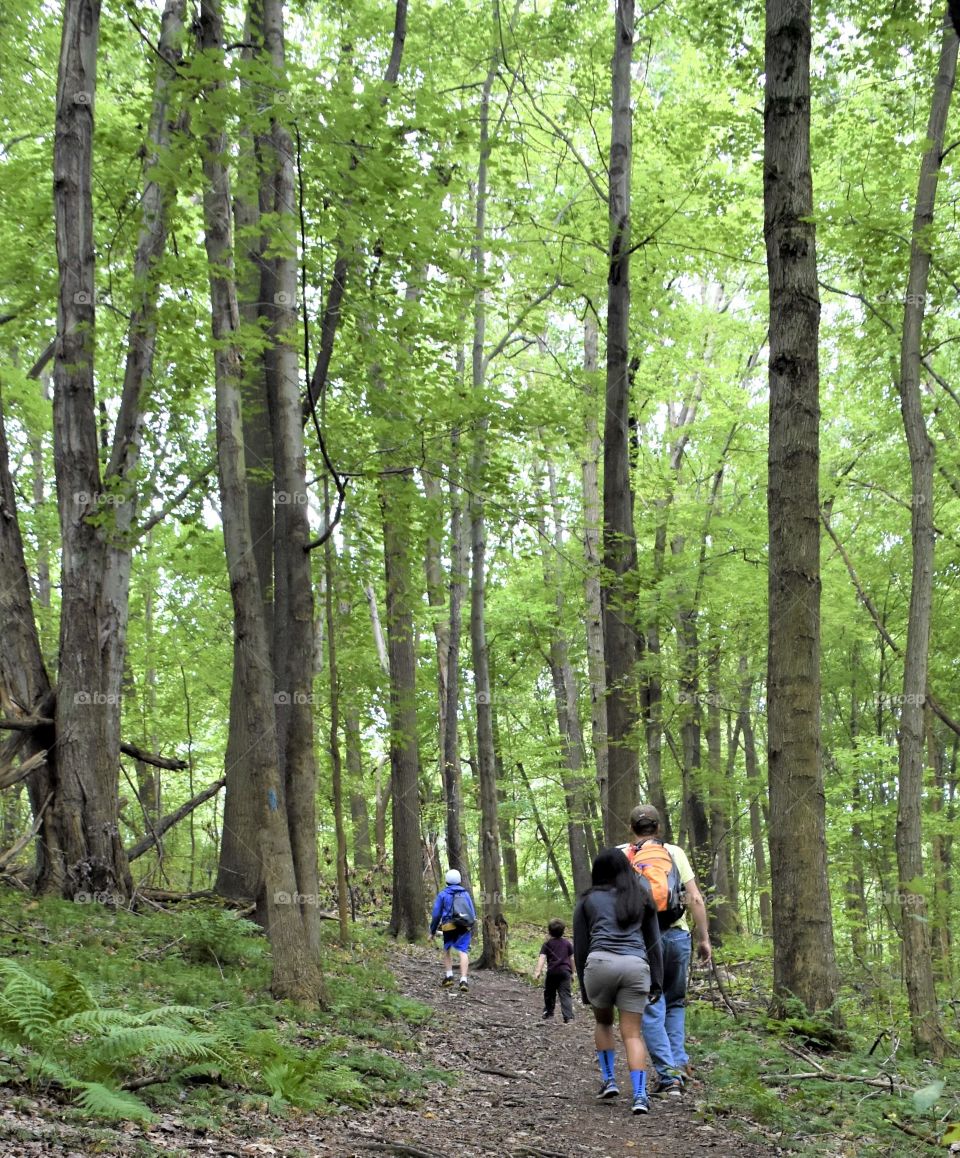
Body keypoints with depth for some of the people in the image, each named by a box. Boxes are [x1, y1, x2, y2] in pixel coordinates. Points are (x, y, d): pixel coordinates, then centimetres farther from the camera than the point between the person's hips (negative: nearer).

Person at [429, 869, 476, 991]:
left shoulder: (443, 894, 4)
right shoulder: (466, 894, 13)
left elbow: (436, 913, 4)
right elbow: (473, 913, 15)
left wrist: (433, 930, 12)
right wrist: (472, 930, 24)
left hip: (449, 927, -1)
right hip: (465, 927, 1)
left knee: (447, 950, 20)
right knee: (463, 952, -5)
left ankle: (448, 976, 13)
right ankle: (463, 980, -19)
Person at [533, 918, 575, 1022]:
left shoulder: (547, 944, 1)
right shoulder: (568, 943, 8)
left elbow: (542, 958, -10)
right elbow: (572, 958, 10)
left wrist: (537, 972, -18)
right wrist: (572, 972, 20)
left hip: (552, 972, -1)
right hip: (565, 971, 1)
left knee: (549, 994, 16)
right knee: (565, 995, -3)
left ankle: (548, 1015, 26)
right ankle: (569, 1017, -16)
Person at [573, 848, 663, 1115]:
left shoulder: (587, 901, 20)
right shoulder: (642, 897, 24)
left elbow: (580, 947, 18)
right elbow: (653, 943, 20)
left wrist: (584, 988, 23)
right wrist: (657, 981, 20)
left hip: (600, 962, -1)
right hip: (636, 965, 1)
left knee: (603, 1022, 24)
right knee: (632, 1033, 4)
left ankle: (609, 1080, 16)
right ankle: (640, 1095, -10)